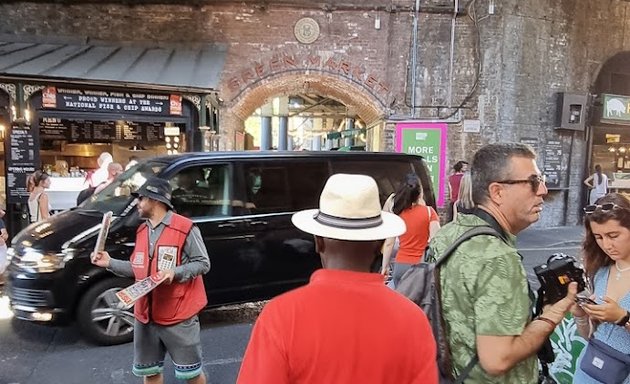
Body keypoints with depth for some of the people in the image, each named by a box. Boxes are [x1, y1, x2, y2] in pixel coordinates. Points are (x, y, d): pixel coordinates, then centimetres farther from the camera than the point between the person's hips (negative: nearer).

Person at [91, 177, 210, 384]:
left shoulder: (185, 228, -14)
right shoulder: (142, 231, 10)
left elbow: (203, 263, -13)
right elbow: (138, 269, 16)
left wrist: (175, 272, -25)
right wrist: (110, 263, 7)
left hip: (178, 315, -7)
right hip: (146, 315, 7)